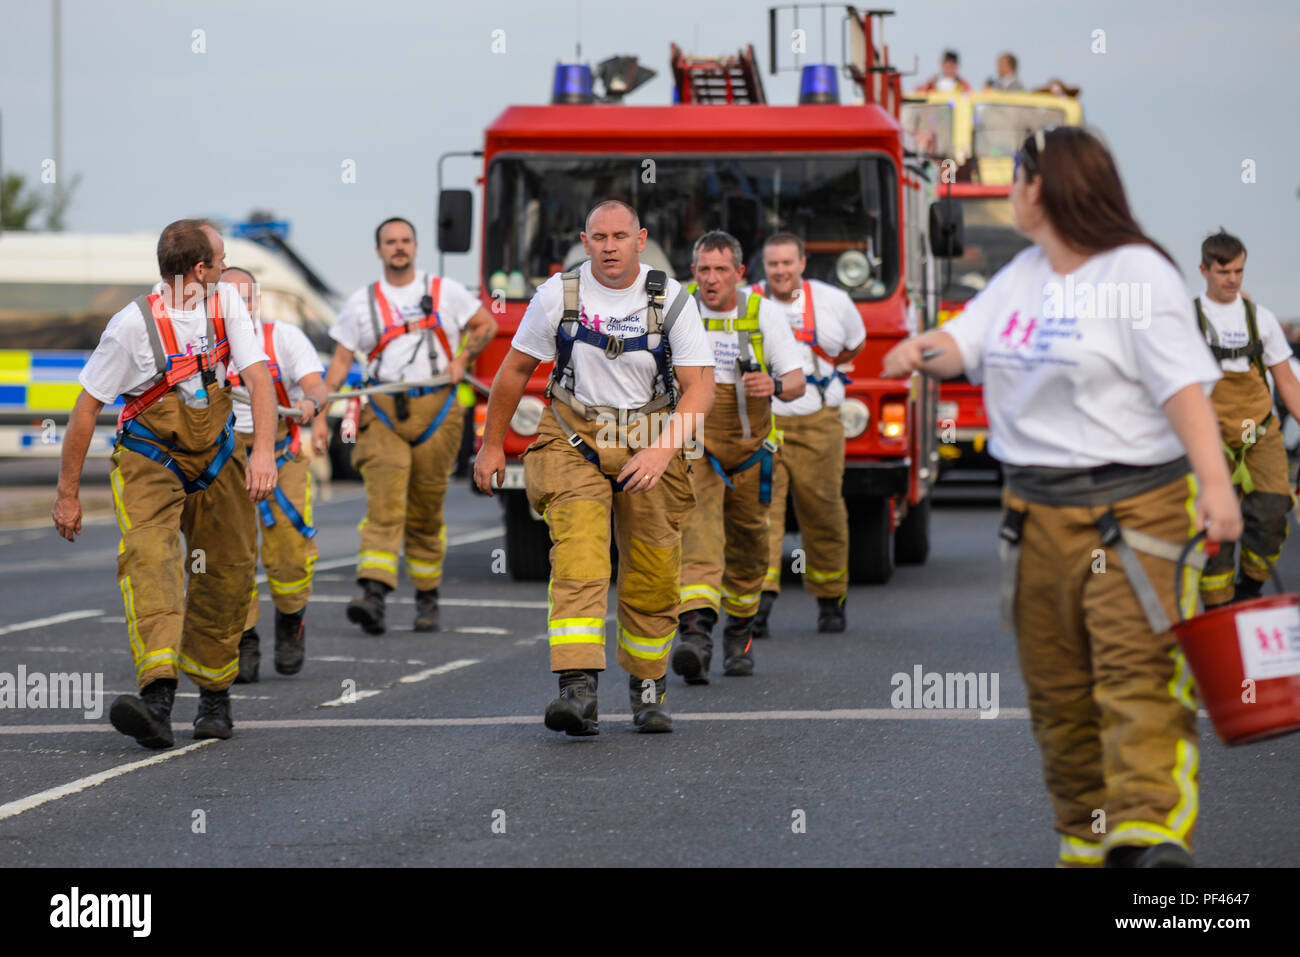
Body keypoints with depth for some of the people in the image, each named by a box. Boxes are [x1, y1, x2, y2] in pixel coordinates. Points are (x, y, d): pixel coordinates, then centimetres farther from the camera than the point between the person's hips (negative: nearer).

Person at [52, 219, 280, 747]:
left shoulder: (226, 303, -5)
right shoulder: (133, 325, -17)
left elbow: (259, 380, -12)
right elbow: (86, 410, -10)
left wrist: (264, 450, -30)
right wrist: (68, 494, -8)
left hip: (217, 464, 5)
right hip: (149, 462, -5)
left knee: (226, 578, 6)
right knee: (149, 560, -26)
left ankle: (214, 695, 28)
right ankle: (157, 699, -43)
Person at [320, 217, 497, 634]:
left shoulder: (445, 291, 9)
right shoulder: (362, 301, 8)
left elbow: (486, 325, 16)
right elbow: (340, 361, 7)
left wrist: (462, 359, -1)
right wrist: (320, 416, -1)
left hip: (435, 410, 1)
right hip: (383, 412, -1)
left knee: (426, 513, 6)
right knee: (384, 505, -16)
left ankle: (427, 597, 19)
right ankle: (373, 596, -29)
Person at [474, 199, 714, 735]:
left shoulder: (672, 301, -5)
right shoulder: (558, 295, -2)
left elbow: (700, 387, -10)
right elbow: (516, 369, 9)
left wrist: (662, 449, -25)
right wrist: (492, 445, 12)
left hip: (650, 444, 1)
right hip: (574, 440, -1)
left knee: (652, 578, 3)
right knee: (577, 561, -19)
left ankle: (647, 690, 24)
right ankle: (578, 690, -31)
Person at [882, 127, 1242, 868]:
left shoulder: (1137, 273, -9)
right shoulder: (1022, 277, 16)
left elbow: (1183, 383, -17)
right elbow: (964, 340, 11)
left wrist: (1215, 481, -29)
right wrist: (921, 351, -14)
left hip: (1132, 513, -8)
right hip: (1038, 512, 8)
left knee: (1140, 680, -16)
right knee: (1059, 691, 10)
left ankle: (1150, 835, -26)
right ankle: (1087, 841, 19)